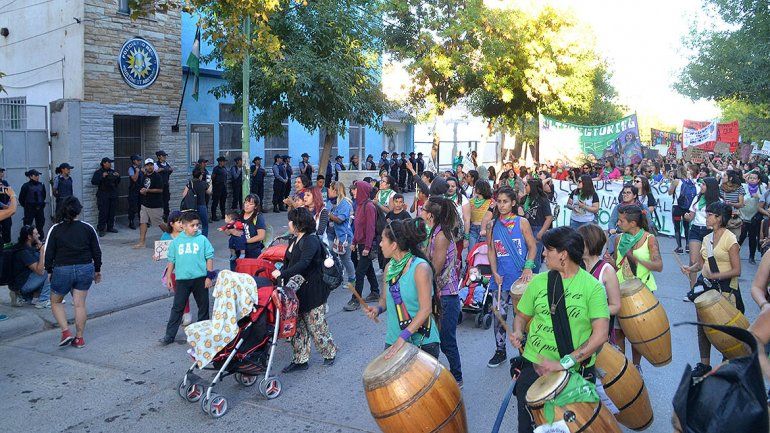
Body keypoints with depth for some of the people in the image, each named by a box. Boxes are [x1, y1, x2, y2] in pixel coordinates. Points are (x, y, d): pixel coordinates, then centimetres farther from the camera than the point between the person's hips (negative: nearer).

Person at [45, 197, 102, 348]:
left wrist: (50, 271, 12)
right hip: (85, 269, 2)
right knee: (80, 304, 8)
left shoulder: (55, 229, -5)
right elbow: (97, 252, 4)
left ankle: (66, 332, 4)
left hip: (62, 270, -2)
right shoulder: (88, 228, -1)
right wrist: (97, 270, 16)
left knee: (56, 302, 18)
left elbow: (48, 253, -2)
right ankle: (79, 338, 11)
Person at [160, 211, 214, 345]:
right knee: (177, 307, 3)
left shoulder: (202, 239, -3)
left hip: (200, 278, -1)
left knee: (203, 306, 10)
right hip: (182, 279, 1)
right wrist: (168, 277, 9)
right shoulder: (176, 241, 3)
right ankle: (169, 335, 9)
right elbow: (171, 260, 10)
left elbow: (209, 257, -1)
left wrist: (209, 276, -5)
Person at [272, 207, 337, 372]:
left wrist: (282, 274, -34)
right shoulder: (294, 240, 12)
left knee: (316, 325, 3)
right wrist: (278, 273, 0)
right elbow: (288, 262, 16)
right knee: (297, 326, 11)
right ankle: (300, 360, 22)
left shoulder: (311, 241, -18)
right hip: (296, 291, 9)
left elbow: (303, 264, -31)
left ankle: (329, 353, 25)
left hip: (313, 292, -9)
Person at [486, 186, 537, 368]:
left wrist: (528, 268, -13)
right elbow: (491, 250, 7)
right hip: (500, 277, 2)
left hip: (520, 277, -2)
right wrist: (495, 273, -3)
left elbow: (532, 247, -1)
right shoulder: (492, 225, 5)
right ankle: (500, 351, 18)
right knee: (498, 314, 4)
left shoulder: (522, 222, -1)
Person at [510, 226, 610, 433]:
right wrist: (518, 333, -9)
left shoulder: (593, 286, -8)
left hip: (576, 370, -2)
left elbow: (601, 334, -16)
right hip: (535, 366, 2)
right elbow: (522, 316, 14)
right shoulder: (538, 282, 1)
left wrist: (565, 362, -22)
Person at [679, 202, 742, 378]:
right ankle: (704, 364, 22)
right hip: (706, 287, 7)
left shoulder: (730, 240, -12)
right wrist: (691, 268, -6)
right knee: (703, 325, 10)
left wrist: (714, 276, -24)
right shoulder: (707, 238, 9)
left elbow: (736, 271, -15)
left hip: (725, 289, -7)